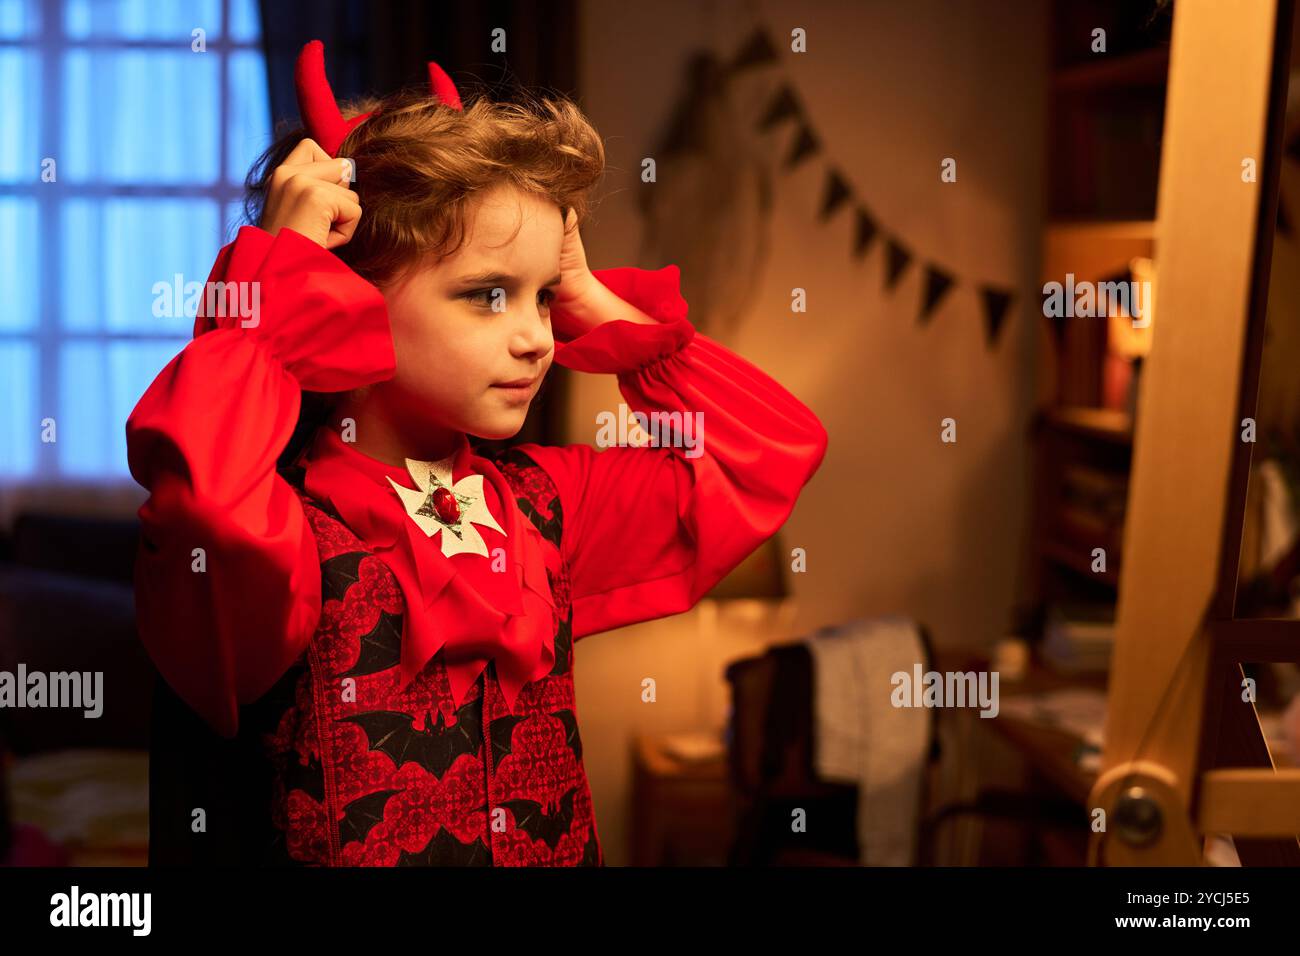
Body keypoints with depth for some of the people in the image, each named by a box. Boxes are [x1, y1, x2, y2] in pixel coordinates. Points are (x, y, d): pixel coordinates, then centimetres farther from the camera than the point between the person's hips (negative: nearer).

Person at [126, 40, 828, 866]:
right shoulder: (292, 530, -10)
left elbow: (774, 448, 12)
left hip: (561, 850, 5)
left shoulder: (543, 501, 8)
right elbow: (198, 468, -33)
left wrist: (596, 307, 7)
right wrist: (282, 268, -18)